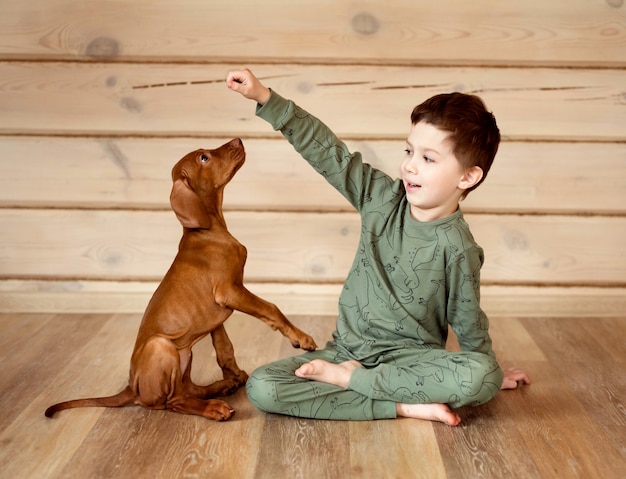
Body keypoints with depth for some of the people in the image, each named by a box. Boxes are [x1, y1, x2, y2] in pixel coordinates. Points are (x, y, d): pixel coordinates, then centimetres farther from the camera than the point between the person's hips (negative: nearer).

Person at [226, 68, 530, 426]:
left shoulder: (458, 248, -13)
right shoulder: (384, 197, -3)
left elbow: (469, 324, -2)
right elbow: (328, 152, -4)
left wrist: (493, 374, 9)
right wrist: (265, 97, -8)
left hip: (410, 355, -3)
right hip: (348, 346, 3)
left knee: (481, 377, -34)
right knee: (261, 388, -19)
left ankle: (348, 377, -18)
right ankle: (403, 405, -18)